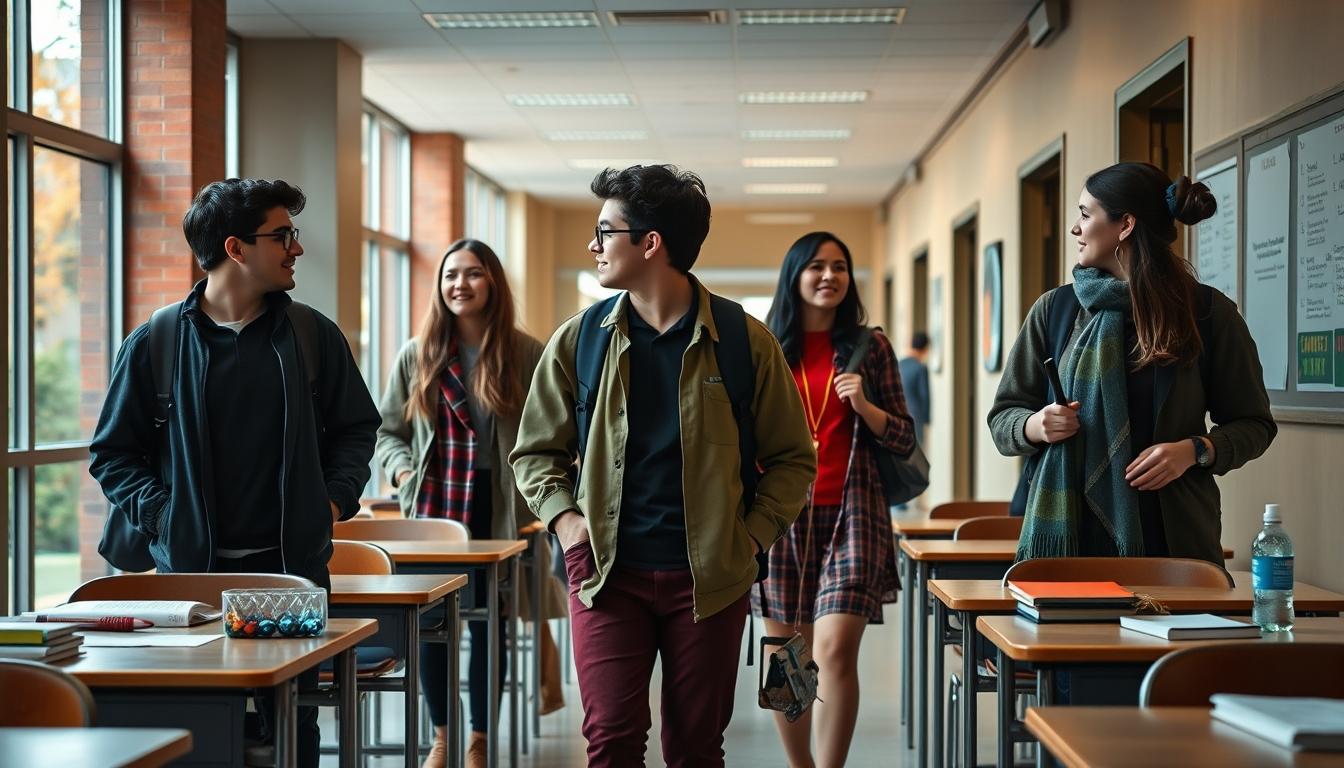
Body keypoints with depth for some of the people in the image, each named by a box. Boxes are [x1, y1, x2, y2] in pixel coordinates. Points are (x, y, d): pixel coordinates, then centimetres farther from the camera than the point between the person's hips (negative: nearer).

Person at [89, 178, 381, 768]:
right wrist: (164, 514, -8)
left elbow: (356, 427, 16)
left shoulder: (314, 336, 6)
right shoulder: (155, 344, -1)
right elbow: (111, 453, 5)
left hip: (293, 565, 2)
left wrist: (335, 499, 2)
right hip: (190, 567, -2)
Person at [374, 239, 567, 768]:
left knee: (488, 625, 5)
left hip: (499, 512, -2)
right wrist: (403, 469, -4)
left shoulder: (526, 355, -2)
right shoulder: (417, 355, 6)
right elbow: (387, 431, 14)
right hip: (432, 509, 2)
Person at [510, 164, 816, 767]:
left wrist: (753, 536, -5)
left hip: (708, 578, -1)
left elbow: (791, 457, 7)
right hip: (608, 573, 1)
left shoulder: (744, 341, -1)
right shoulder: (578, 341, 3)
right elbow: (535, 451, 12)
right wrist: (564, 519, -4)